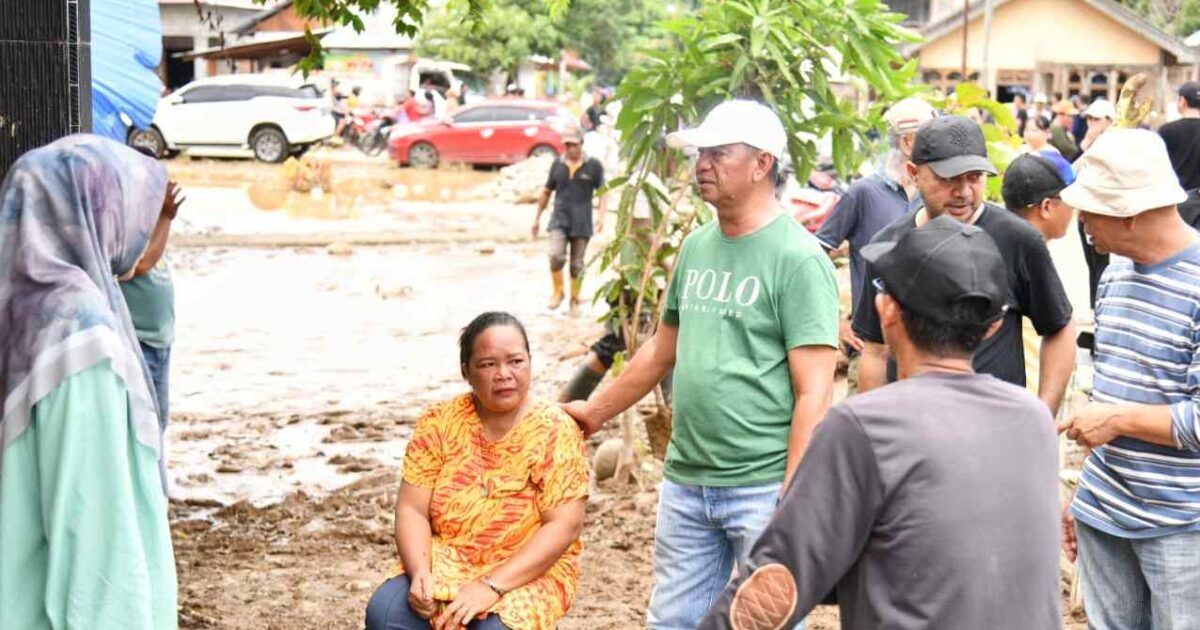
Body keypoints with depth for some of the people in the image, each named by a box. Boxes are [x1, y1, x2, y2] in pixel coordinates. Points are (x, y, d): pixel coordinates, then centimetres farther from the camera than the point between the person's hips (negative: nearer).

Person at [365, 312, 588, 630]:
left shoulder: (556, 431, -9)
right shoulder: (439, 422, -1)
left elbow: (564, 526, -15)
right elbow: (412, 509, -3)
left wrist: (492, 585, -24)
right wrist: (420, 573, -23)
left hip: (530, 572, -3)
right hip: (445, 563, 3)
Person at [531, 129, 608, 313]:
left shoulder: (594, 165, 0)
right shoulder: (557, 164, 7)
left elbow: (603, 192, -1)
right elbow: (546, 192, 15)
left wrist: (601, 215, -16)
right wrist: (537, 218, 16)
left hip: (582, 223, -1)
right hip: (559, 220, 1)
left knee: (577, 264, 5)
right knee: (556, 256, -17)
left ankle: (575, 300, 19)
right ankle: (558, 292, 3)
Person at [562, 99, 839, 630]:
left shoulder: (798, 259, -11)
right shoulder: (696, 247, 10)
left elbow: (813, 393, -15)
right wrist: (596, 411, 25)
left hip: (763, 487, -7)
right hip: (685, 482, 7)